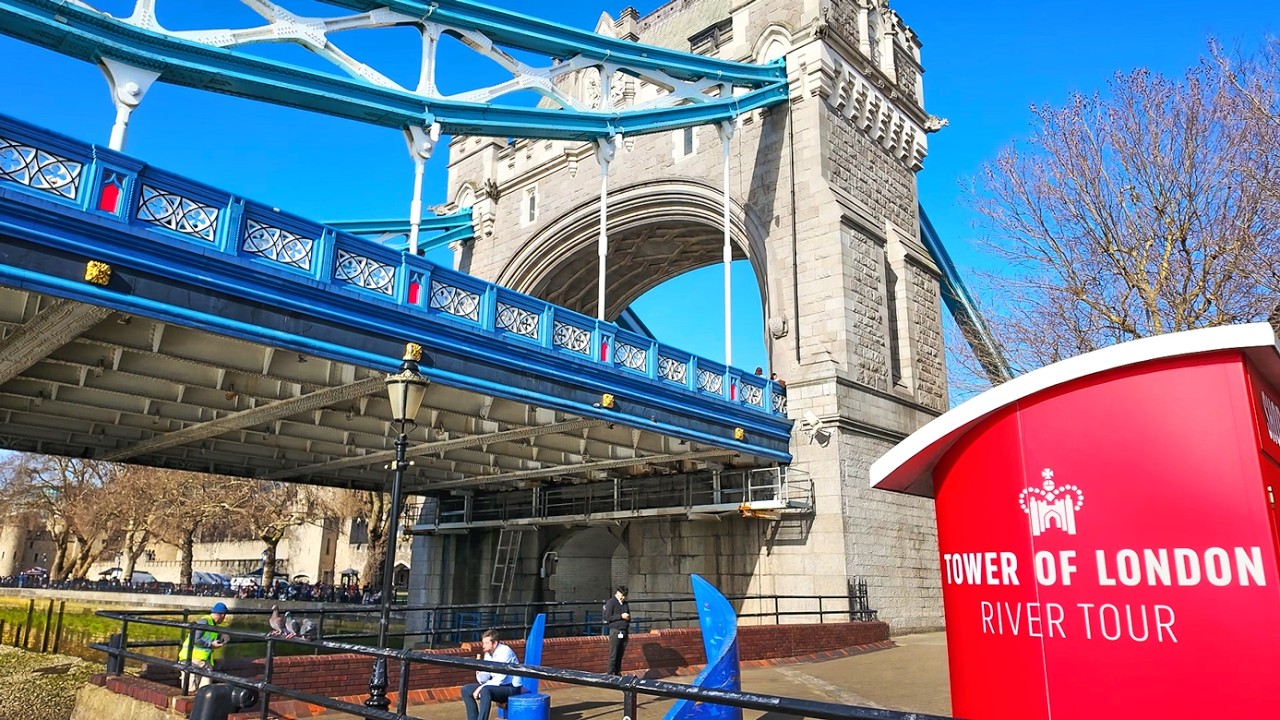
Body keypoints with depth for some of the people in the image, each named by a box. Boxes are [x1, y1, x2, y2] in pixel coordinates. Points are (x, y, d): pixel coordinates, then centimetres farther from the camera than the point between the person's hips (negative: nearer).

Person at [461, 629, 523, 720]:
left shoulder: (505, 651, -19)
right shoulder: (487, 654, 4)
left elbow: (500, 679, -24)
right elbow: (484, 679, 3)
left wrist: (481, 688, -23)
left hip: (511, 688, -9)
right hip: (497, 685, 9)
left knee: (485, 690, -35)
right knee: (466, 689, -1)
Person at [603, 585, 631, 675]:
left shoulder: (625, 603, 17)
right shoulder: (611, 602, -4)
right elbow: (607, 617, -11)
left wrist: (628, 618, 3)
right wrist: (621, 616, -14)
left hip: (624, 631, 6)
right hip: (615, 631, -6)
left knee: (620, 655, 8)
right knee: (613, 655, -6)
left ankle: (618, 673, 15)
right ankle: (611, 674, 0)